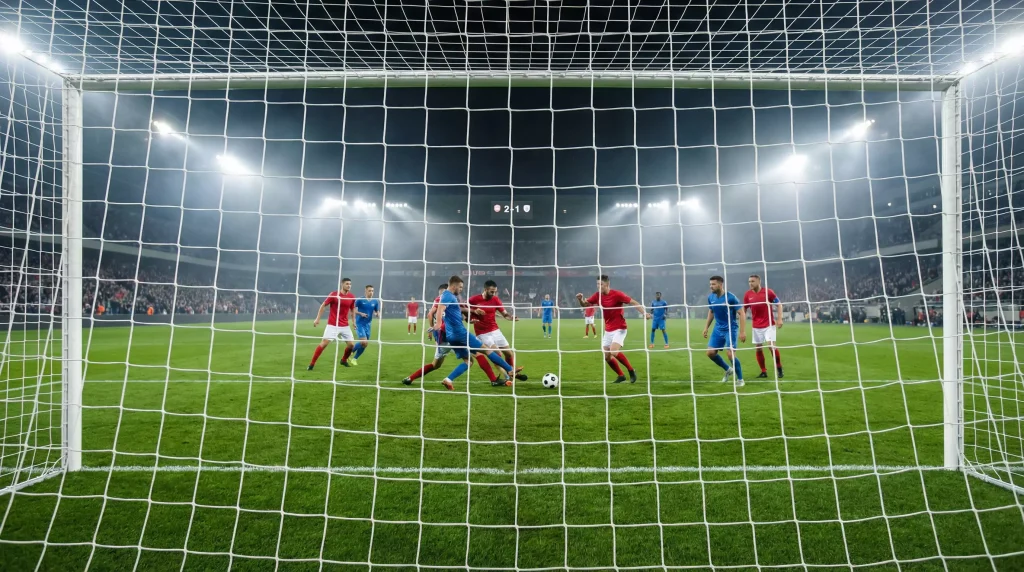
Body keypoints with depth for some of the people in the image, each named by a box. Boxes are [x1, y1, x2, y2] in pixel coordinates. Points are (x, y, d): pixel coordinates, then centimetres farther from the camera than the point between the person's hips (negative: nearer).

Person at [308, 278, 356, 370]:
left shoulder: (352, 297, 1)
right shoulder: (334, 294, -9)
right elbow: (323, 306, -1)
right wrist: (317, 319, -4)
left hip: (345, 325, 4)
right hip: (332, 325, -4)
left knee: (351, 344, 3)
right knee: (324, 343, -11)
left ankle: (343, 360, 30)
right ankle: (312, 364, -1)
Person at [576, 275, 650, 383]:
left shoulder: (617, 294, -16)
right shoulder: (597, 295, 0)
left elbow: (634, 303, -12)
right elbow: (585, 305, 8)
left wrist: (644, 313, -26)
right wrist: (580, 299, -14)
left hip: (619, 329, -7)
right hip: (608, 330, 7)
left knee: (614, 352, -24)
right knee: (607, 357, 6)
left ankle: (631, 371, -2)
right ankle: (621, 376, 25)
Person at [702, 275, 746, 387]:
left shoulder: (731, 297, -18)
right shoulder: (710, 297, 0)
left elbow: (742, 313, -15)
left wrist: (743, 331, -20)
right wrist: (706, 327, 13)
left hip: (730, 329, -6)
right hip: (718, 329, 6)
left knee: (730, 353, -15)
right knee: (710, 352, 1)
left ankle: (740, 379, 6)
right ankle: (728, 370, 26)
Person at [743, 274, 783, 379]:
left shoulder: (768, 292, -8)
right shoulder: (747, 295, -1)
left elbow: (779, 304, -1)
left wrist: (779, 319, -10)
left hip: (769, 324, -3)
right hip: (756, 326, 3)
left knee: (771, 346, -11)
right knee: (758, 348, 4)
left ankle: (779, 368, 11)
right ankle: (763, 372, 15)